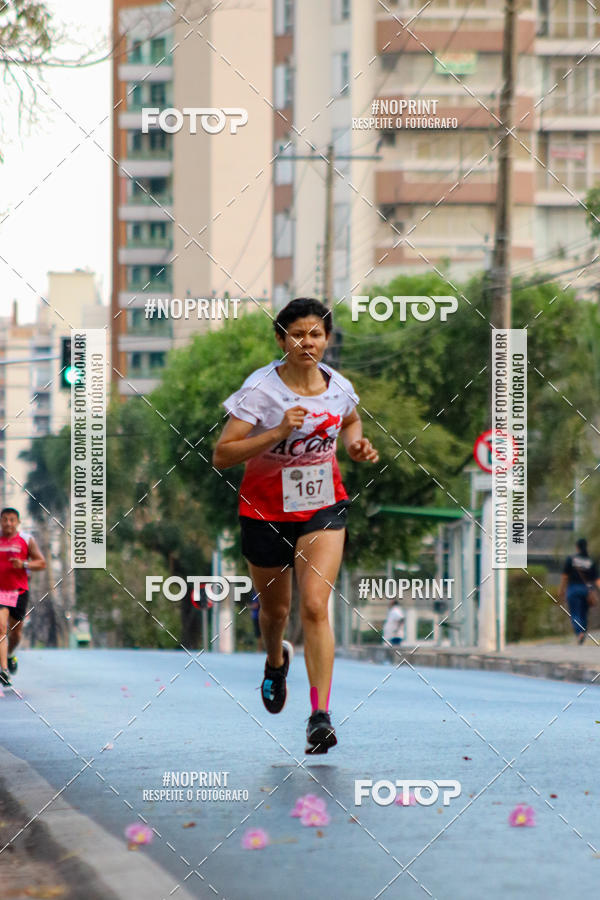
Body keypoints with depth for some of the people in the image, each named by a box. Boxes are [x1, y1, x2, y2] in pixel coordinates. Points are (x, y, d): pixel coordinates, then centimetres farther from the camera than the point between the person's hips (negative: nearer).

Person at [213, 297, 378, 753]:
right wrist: (278, 432, -31)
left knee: (315, 607, -16)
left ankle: (321, 715, -17)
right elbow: (221, 455, -21)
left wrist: (357, 444, -3)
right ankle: (276, 661, 53)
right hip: (266, 512, -1)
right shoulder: (260, 389, -18)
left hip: (323, 509, 1)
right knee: (275, 609, 17)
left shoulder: (339, 386, -6)